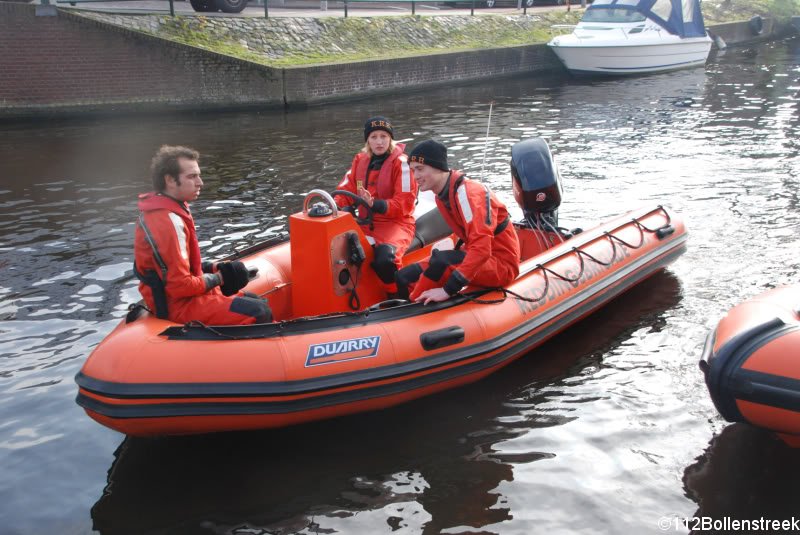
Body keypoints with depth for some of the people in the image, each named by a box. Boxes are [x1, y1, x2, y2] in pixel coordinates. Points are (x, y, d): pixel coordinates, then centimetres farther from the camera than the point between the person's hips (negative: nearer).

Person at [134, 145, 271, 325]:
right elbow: (180, 285, -24)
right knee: (260, 313, -21)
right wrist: (218, 278, -10)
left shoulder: (162, 210, 8)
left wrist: (212, 267, 5)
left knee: (254, 301, 17)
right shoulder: (169, 221, -23)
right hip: (177, 305, -11)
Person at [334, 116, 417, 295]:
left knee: (384, 260, -34)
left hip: (395, 223, -6)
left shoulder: (400, 162, -9)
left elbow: (405, 204, -14)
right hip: (365, 224, 6)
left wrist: (375, 205, -27)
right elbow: (346, 192, 10)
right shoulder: (360, 160, 9)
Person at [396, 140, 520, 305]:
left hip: (502, 265, -9)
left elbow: (482, 249, -32)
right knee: (404, 277, -3)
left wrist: (448, 289, -36)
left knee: (441, 260, -34)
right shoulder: (442, 196, 4)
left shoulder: (467, 192, -22)